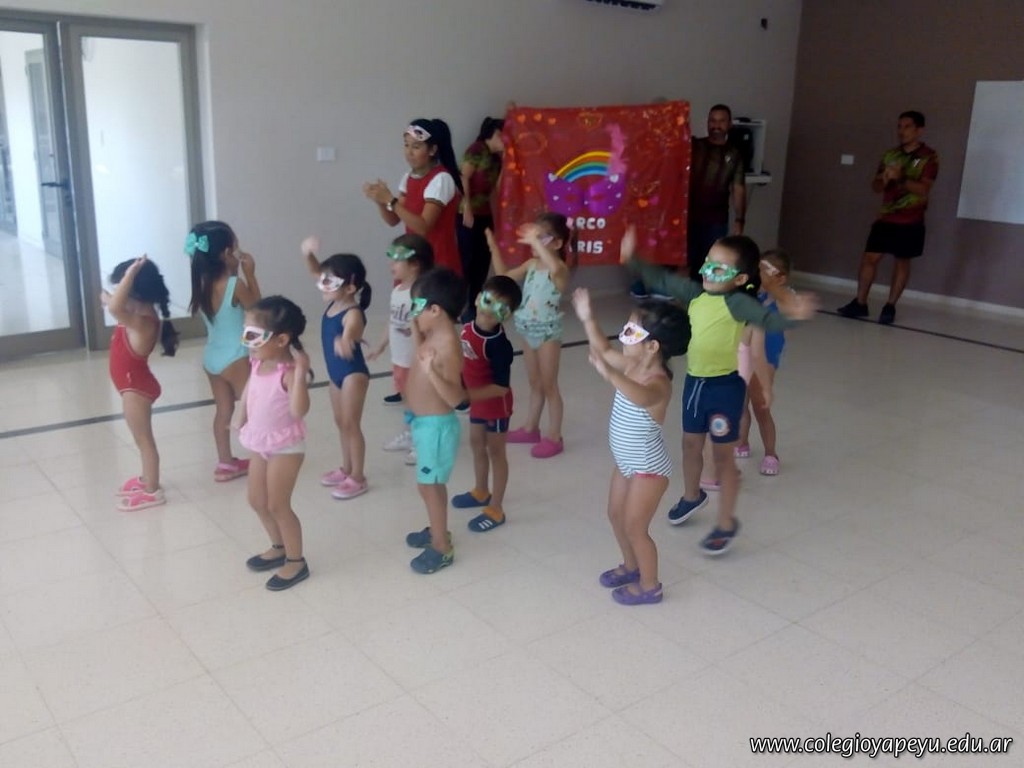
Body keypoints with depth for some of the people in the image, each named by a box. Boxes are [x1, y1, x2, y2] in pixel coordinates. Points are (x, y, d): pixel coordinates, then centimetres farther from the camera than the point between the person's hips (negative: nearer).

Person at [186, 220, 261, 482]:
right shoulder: (235, 284, -21)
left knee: (223, 410, 16)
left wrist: (235, 272, 5)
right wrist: (250, 274, -6)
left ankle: (225, 463, 25)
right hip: (235, 358, -7)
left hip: (212, 357, 7)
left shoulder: (202, 282, -2)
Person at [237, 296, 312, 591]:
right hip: (260, 444, 9)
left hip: (286, 447, -9)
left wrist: (301, 373, -43)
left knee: (278, 505, 0)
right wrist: (242, 425, 17)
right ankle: (279, 548, 39)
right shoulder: (257, 365, -2)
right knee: (257, 501, 19)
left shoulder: (289, 371, -27)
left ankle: (296, 561, 17)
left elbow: (299, 410, -38)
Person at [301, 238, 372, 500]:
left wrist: (344, 341, -74)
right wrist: (309, 253, -11)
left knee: (351, 424, -1)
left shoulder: (353, 313, -27)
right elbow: (315, 271, 9)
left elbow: (351, 333, -50)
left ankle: (358, 478, 10)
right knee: (341, 422, 19)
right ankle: (346, 469, 34)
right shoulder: (333, 302, -2)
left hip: (353, 373, -9)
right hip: (336, 373, 9)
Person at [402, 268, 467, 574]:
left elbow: (456, 397, -31)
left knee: (428, 485, 2)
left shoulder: (447, 344, -27)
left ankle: (442, 548, 15)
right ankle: (436, 530, 40)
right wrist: (416, 331, 12)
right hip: (424, 421, 9)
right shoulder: (433, 336, 1)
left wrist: (433, 372, -47)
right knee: (432, 483, 22)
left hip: (436, 425, -9)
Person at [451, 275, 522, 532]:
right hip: (477, 402, 8)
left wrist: (468, 395, -32)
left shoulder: (498, 344, -31)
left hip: (495, 405, -8)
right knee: (477, 444, 24)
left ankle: (496, 509, 22)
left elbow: (501, 386, -30)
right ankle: (481, 492, 47)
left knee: (495, 451, 6)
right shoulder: (467, 327, -7)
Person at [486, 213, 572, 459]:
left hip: (548, 333, -7)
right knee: (534, 384, 20)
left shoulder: (560, 270, -20)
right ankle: (530, 428, 33)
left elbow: (555, 268, -46)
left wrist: (536, 242, -44)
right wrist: (494, 247, 3)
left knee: (549, 386, 3)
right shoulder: (532, 264, 3)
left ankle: (554, 437, 14)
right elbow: (504, 276, 12)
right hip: (530, 331, 7)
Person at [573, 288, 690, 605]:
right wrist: (587, 318, 6)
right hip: (627, 463, 9)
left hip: (648, 469, -9)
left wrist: (609, 374, -70)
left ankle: (649, 586, 26)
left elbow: (641, 398, -55)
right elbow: (604, 350, 14)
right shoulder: (632, 365, -5)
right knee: (616, 514, 22)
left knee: (635, 527, 5)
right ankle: (631, 566, 45)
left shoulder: (658, 382, -31)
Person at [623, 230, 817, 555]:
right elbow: (663, 280, 11)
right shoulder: (695, 293, 0)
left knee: (723, 455, 5)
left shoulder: (737, 302, -20)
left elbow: (767, 319, -35)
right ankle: (692, 495, 49)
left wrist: (790, 315, -56)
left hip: (725, 385, -7)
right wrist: (632, 260, 9)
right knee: (690, 444, 23)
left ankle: (727, 523, 20)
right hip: (695, 381, 7)